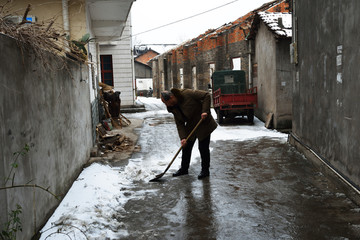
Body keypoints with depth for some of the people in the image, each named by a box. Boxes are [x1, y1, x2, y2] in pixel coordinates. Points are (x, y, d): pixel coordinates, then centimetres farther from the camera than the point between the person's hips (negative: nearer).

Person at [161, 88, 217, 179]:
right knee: (186, 146, 8)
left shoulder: (187, 94, -23)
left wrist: (205, 111, -28)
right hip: (191, 126, 7)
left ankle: (205, 170, 12)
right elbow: (179, 124, -3)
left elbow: (206, 95, -21)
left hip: (203, 124, -7)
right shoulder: (173, 108, -2)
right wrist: (183, 138, -15)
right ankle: (184, 169, 23)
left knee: (203, 148, -3)